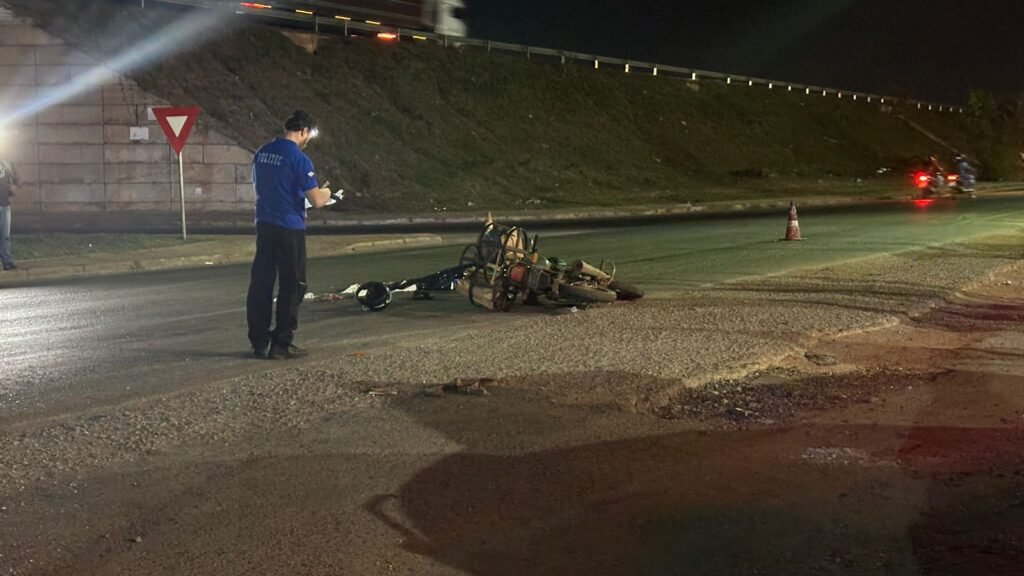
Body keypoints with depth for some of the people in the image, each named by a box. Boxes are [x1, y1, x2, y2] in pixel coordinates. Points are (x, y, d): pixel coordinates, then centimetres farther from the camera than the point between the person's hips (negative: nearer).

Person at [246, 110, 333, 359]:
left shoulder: (262, 153, 7)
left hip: (264, 225, 7)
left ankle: (259, 342, 16)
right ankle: (281, 345, 4)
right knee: (292, 287, 2)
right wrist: (325, 193, 7)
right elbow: (316, 200, -15)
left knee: (260, 283, 10)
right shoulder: (299, 159, -15)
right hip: (289, 229, -7)